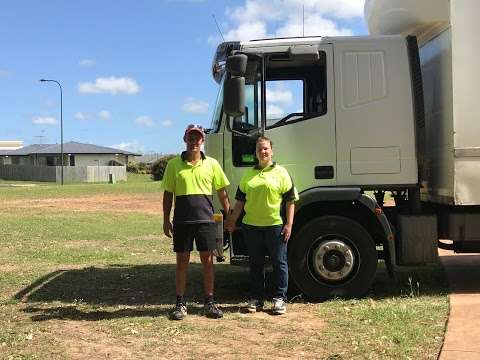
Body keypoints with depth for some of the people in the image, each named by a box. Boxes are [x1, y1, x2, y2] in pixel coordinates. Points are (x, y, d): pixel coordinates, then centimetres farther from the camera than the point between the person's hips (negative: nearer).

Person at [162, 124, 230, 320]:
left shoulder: (212, 164, 5)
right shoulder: (174, 164, 3)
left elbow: (222, 192, 10)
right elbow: (168, 194, 6)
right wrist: (166, 220, 2)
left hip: (205, 218, 1)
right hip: (182, 220, 0)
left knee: (207, 260, 5)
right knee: (182, 260, 6)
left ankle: (209, 302, 16)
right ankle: (180, 303, 15)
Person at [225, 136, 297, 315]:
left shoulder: (281, 172, 1)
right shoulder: (248, 174, 12)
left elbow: (290, 200, -1)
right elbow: (241, 199, 17)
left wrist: (289, 224, -7)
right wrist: (232, 220, 13)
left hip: (275, 225, -3)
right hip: (251, 226, 4)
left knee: (279, 263, 4)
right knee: (255, 264, 10)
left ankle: (279, 299, 14)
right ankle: (257, 298, 20)